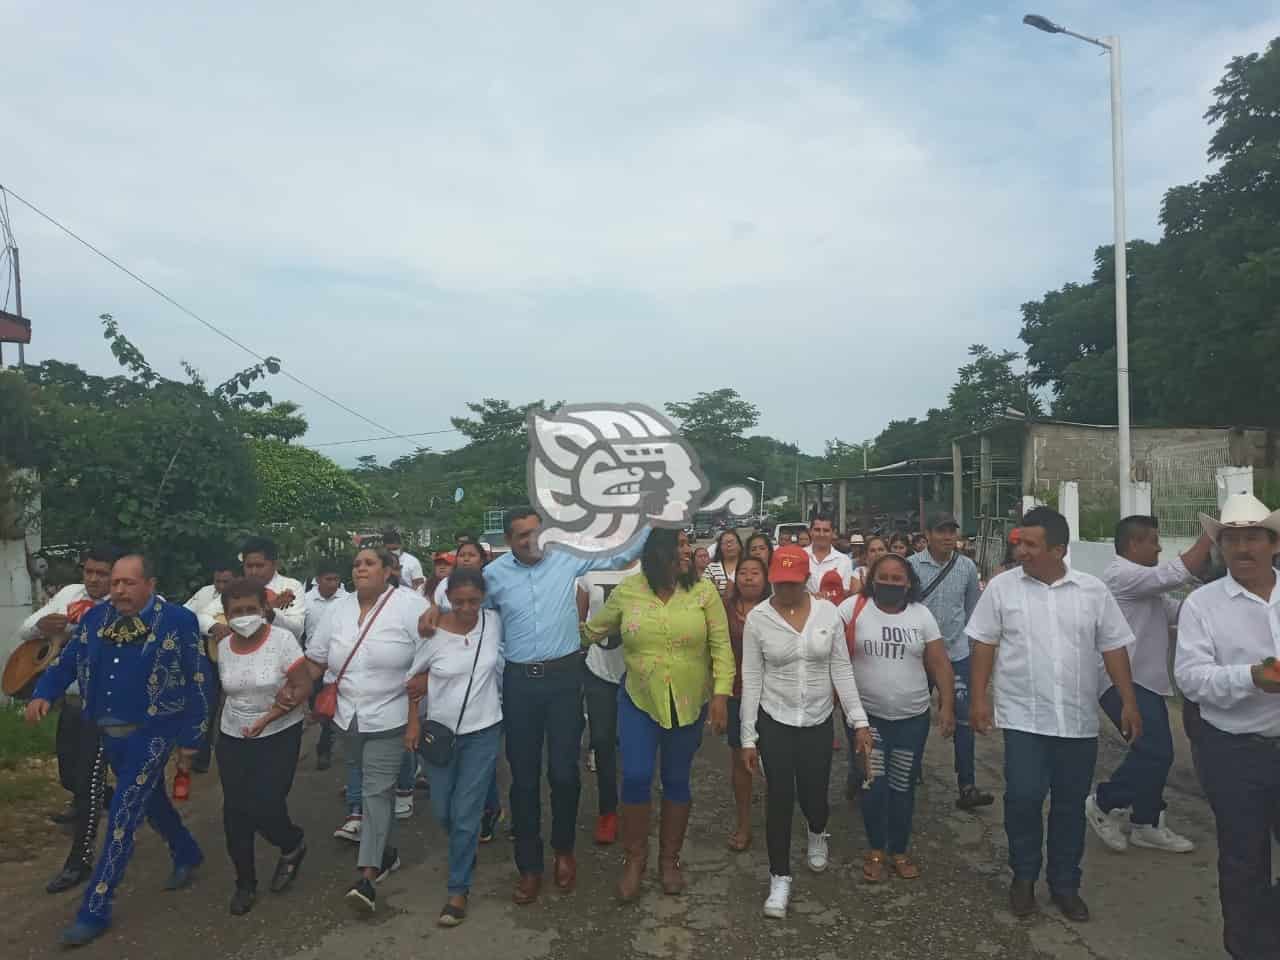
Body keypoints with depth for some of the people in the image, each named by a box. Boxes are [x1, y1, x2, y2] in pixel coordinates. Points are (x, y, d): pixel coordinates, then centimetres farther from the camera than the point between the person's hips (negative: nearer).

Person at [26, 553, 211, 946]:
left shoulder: (178, 620, -15)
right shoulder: (96, 616, 1)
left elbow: (198, 684, -11)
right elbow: (67, 660, 11)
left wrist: (190, 741, -9)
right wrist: (43, 694, -10)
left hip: (152, 732, -6)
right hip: (107, 733, 6)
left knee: (123, 814, -5)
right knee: (150, 800, 21)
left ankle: (95, 909, 9)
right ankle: (188, 855, 43)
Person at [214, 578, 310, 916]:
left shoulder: (282, 639, -17)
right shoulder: (223, 647, -1)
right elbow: (227, 690, 15)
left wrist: (267, 718, -24)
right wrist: (230, 718, 12)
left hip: (279, 736, -4)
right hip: (233, 738, 5)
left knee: (264, 807, -8)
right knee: (235, 811, 6)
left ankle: (293, 846, 25)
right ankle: (245, 883, 25)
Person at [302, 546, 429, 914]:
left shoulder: (410, 606, -12)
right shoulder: (340, 609, 6)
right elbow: (315, 659, 10)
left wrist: (417, 702, -18)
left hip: (389, 718, -6)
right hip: (349, 717, 6)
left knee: (376, 790, -7)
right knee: (377, 785, 18)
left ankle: (368, 875, -2)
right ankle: (388, 852, 34)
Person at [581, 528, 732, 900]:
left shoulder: (703, 591, -8)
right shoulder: (627, 590, -6)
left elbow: (721, 646, -7)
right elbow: (594, 630, 8)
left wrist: (721, 694, -13)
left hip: (689, 703, 0)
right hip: (639, 701, 0)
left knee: (676, 781, 13)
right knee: (635, 778, -4)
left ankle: (670, 858, 33)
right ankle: (635, 857, 21)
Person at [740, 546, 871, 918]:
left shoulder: (828, 612, -8)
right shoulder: (757, 618, -11)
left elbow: (842, 669, -1)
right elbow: (751, 679, -7)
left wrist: (859, 720, -5)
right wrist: (748, 736, -6)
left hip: (819, 721, 1)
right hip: (774, 721, -1)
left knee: (814, 795, 11)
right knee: (779, 799, 2)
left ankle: (817, 835, 48)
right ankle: (780, 878, 23)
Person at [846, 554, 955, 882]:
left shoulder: (921, 615, -1)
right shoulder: (855, 609, -8)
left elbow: (940, 664, 2)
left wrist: (947, 705, -3)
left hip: (912, 718, 2)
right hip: (867, 715, -2)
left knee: (902, 787, 13)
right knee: (874, 785, -2)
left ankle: (899, 851, 32)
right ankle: (876, 850, 21)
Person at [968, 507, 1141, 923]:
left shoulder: (1093, 590, 1)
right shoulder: (1001, 587, -4)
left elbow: (1113, 647, 6)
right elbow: (983, 645, -1)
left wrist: (1129, 702, 1)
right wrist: (978, 698, -5)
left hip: (1078, 719, 2)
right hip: (1024, 717, -2)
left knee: (1071, 804, 12)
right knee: (1023, 798, -3)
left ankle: (1065, 884, 29)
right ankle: (1023, 877, 20)